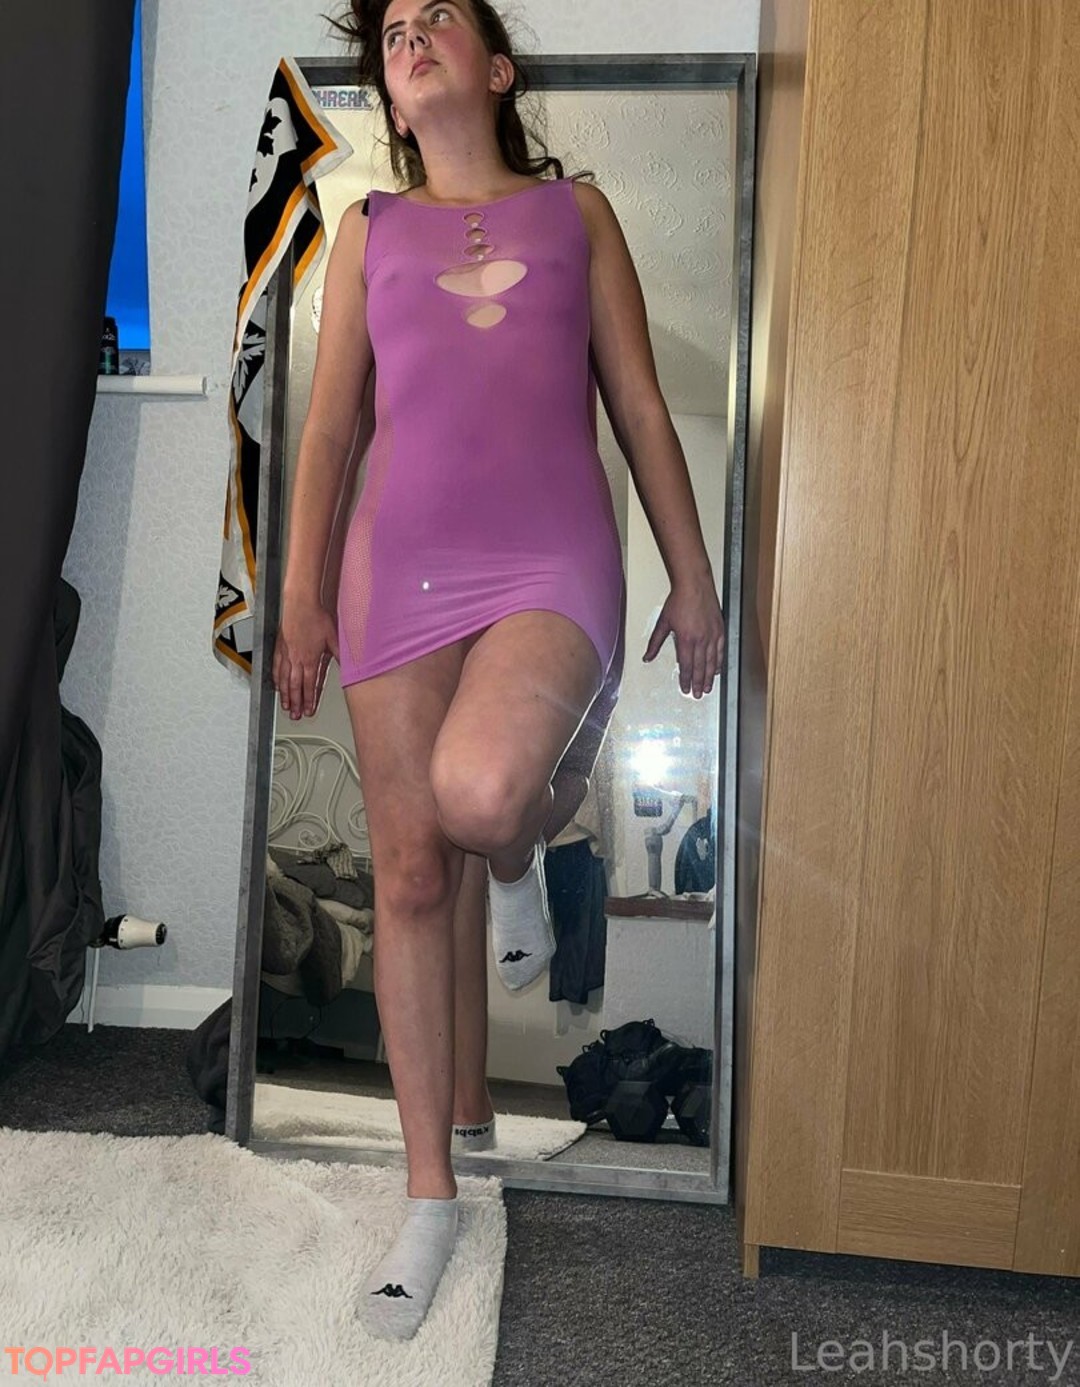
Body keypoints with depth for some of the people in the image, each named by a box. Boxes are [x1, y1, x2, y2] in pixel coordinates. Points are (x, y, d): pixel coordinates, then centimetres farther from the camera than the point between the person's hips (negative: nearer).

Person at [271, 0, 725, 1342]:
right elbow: (328, 423, 13)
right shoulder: (369, 227, 19)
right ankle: (433, 1190, 16)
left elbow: (640, 408, 11)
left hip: (554, 560, -1)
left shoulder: (576, 211, 16)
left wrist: (694, 577, 6)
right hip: (402, 564, 2)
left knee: (480, 793, -32)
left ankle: (522, 853, 9)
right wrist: (301, 592, 3)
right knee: (412, 876, 0)